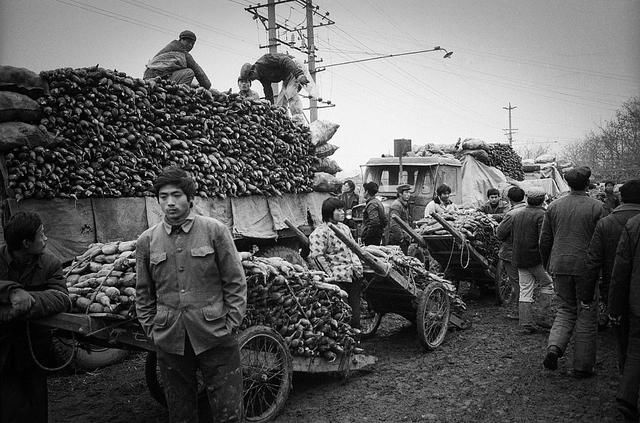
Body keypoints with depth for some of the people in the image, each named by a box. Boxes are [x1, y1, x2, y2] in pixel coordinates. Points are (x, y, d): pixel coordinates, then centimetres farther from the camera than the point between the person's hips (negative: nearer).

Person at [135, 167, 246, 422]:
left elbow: (235, 282, -2)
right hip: (169, 341, 3)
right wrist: (151, 329, 7)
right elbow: (143, 293, 13)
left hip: (215, 336, -2)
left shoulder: (214, 231, -3)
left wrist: (231, 323, -5)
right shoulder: (146, 241, 4)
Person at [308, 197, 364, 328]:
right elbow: (318, 256, -16)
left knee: (355, 306, 12)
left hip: (354, 274, 8)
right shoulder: (320, 232, -11)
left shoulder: (344, 228, 16)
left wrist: (358, 266, 13)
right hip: (339, 277, -7)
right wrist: (331, 275, -16)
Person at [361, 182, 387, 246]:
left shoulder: (371, 204, -15)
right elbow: (385, 221, 20)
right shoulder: (378, 202, 17)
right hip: (379, 235, 10)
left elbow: (374, 222, -23)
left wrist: (364, 236, -19)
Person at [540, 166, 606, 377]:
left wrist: (548, 264, 21)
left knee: (565, 309, 17)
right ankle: (582, 366, 15)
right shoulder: (596, 207, -7)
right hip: (586, 267, -3)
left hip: (559, 266, 3)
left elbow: (544, 240, 8)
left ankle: (554, 347, -5)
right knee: (586, 315, 8)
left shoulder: (554, 206, 4)